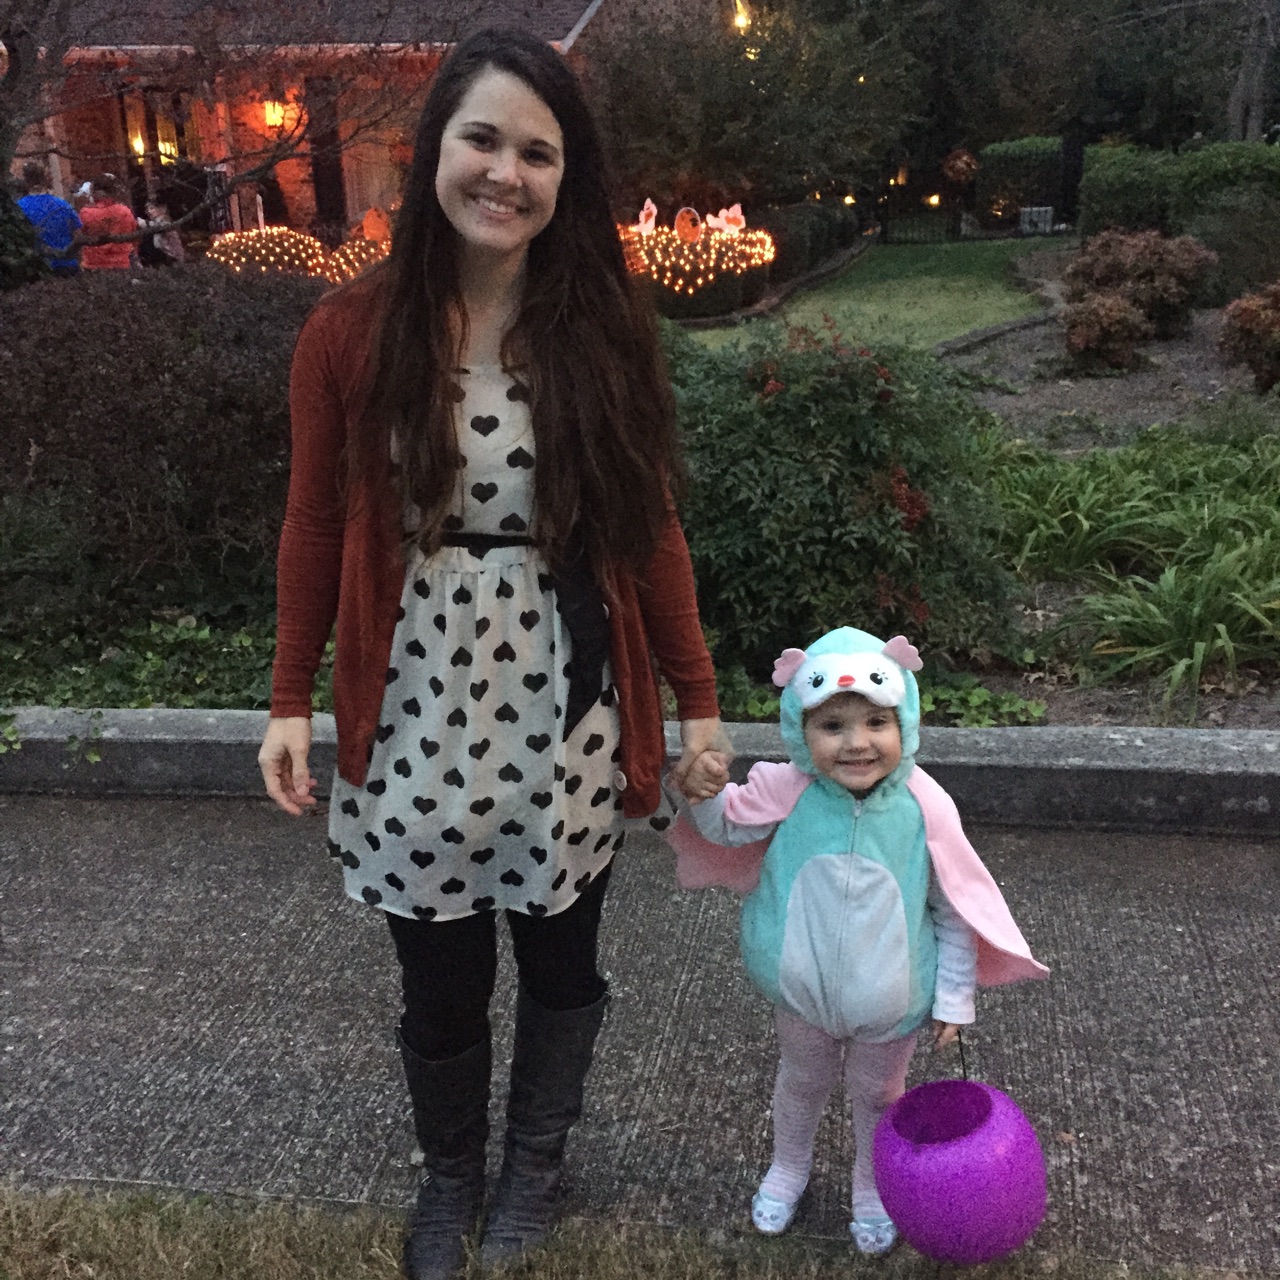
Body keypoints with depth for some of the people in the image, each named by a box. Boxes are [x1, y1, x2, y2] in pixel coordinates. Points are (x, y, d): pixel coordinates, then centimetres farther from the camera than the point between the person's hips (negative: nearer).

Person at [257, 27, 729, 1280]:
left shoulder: (603, 331, -4)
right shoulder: (352, 332, -6)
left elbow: (649, 528, 1)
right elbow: (317, 525, 1)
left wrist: (696, 696, 2)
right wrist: (290, 697, 1)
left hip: (567, 718, 1)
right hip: (422, 718, 0)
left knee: (560, 963, 18)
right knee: (440, 987, 14)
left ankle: (534, 1167, 46)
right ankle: (449, 1180, 44)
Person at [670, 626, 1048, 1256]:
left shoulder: (923, 809, -23)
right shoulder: (788, 792, -21)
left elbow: (954, 910, -12)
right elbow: (728, 825, -3)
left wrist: (954, 998, -5)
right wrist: (705, 793, -26)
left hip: (890, 1000, -1)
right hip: (803, 992, 1)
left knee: (876, 1094, 23)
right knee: (802, 1081, 27)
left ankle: (873, 1190, 52)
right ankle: (788, 1168, 56)